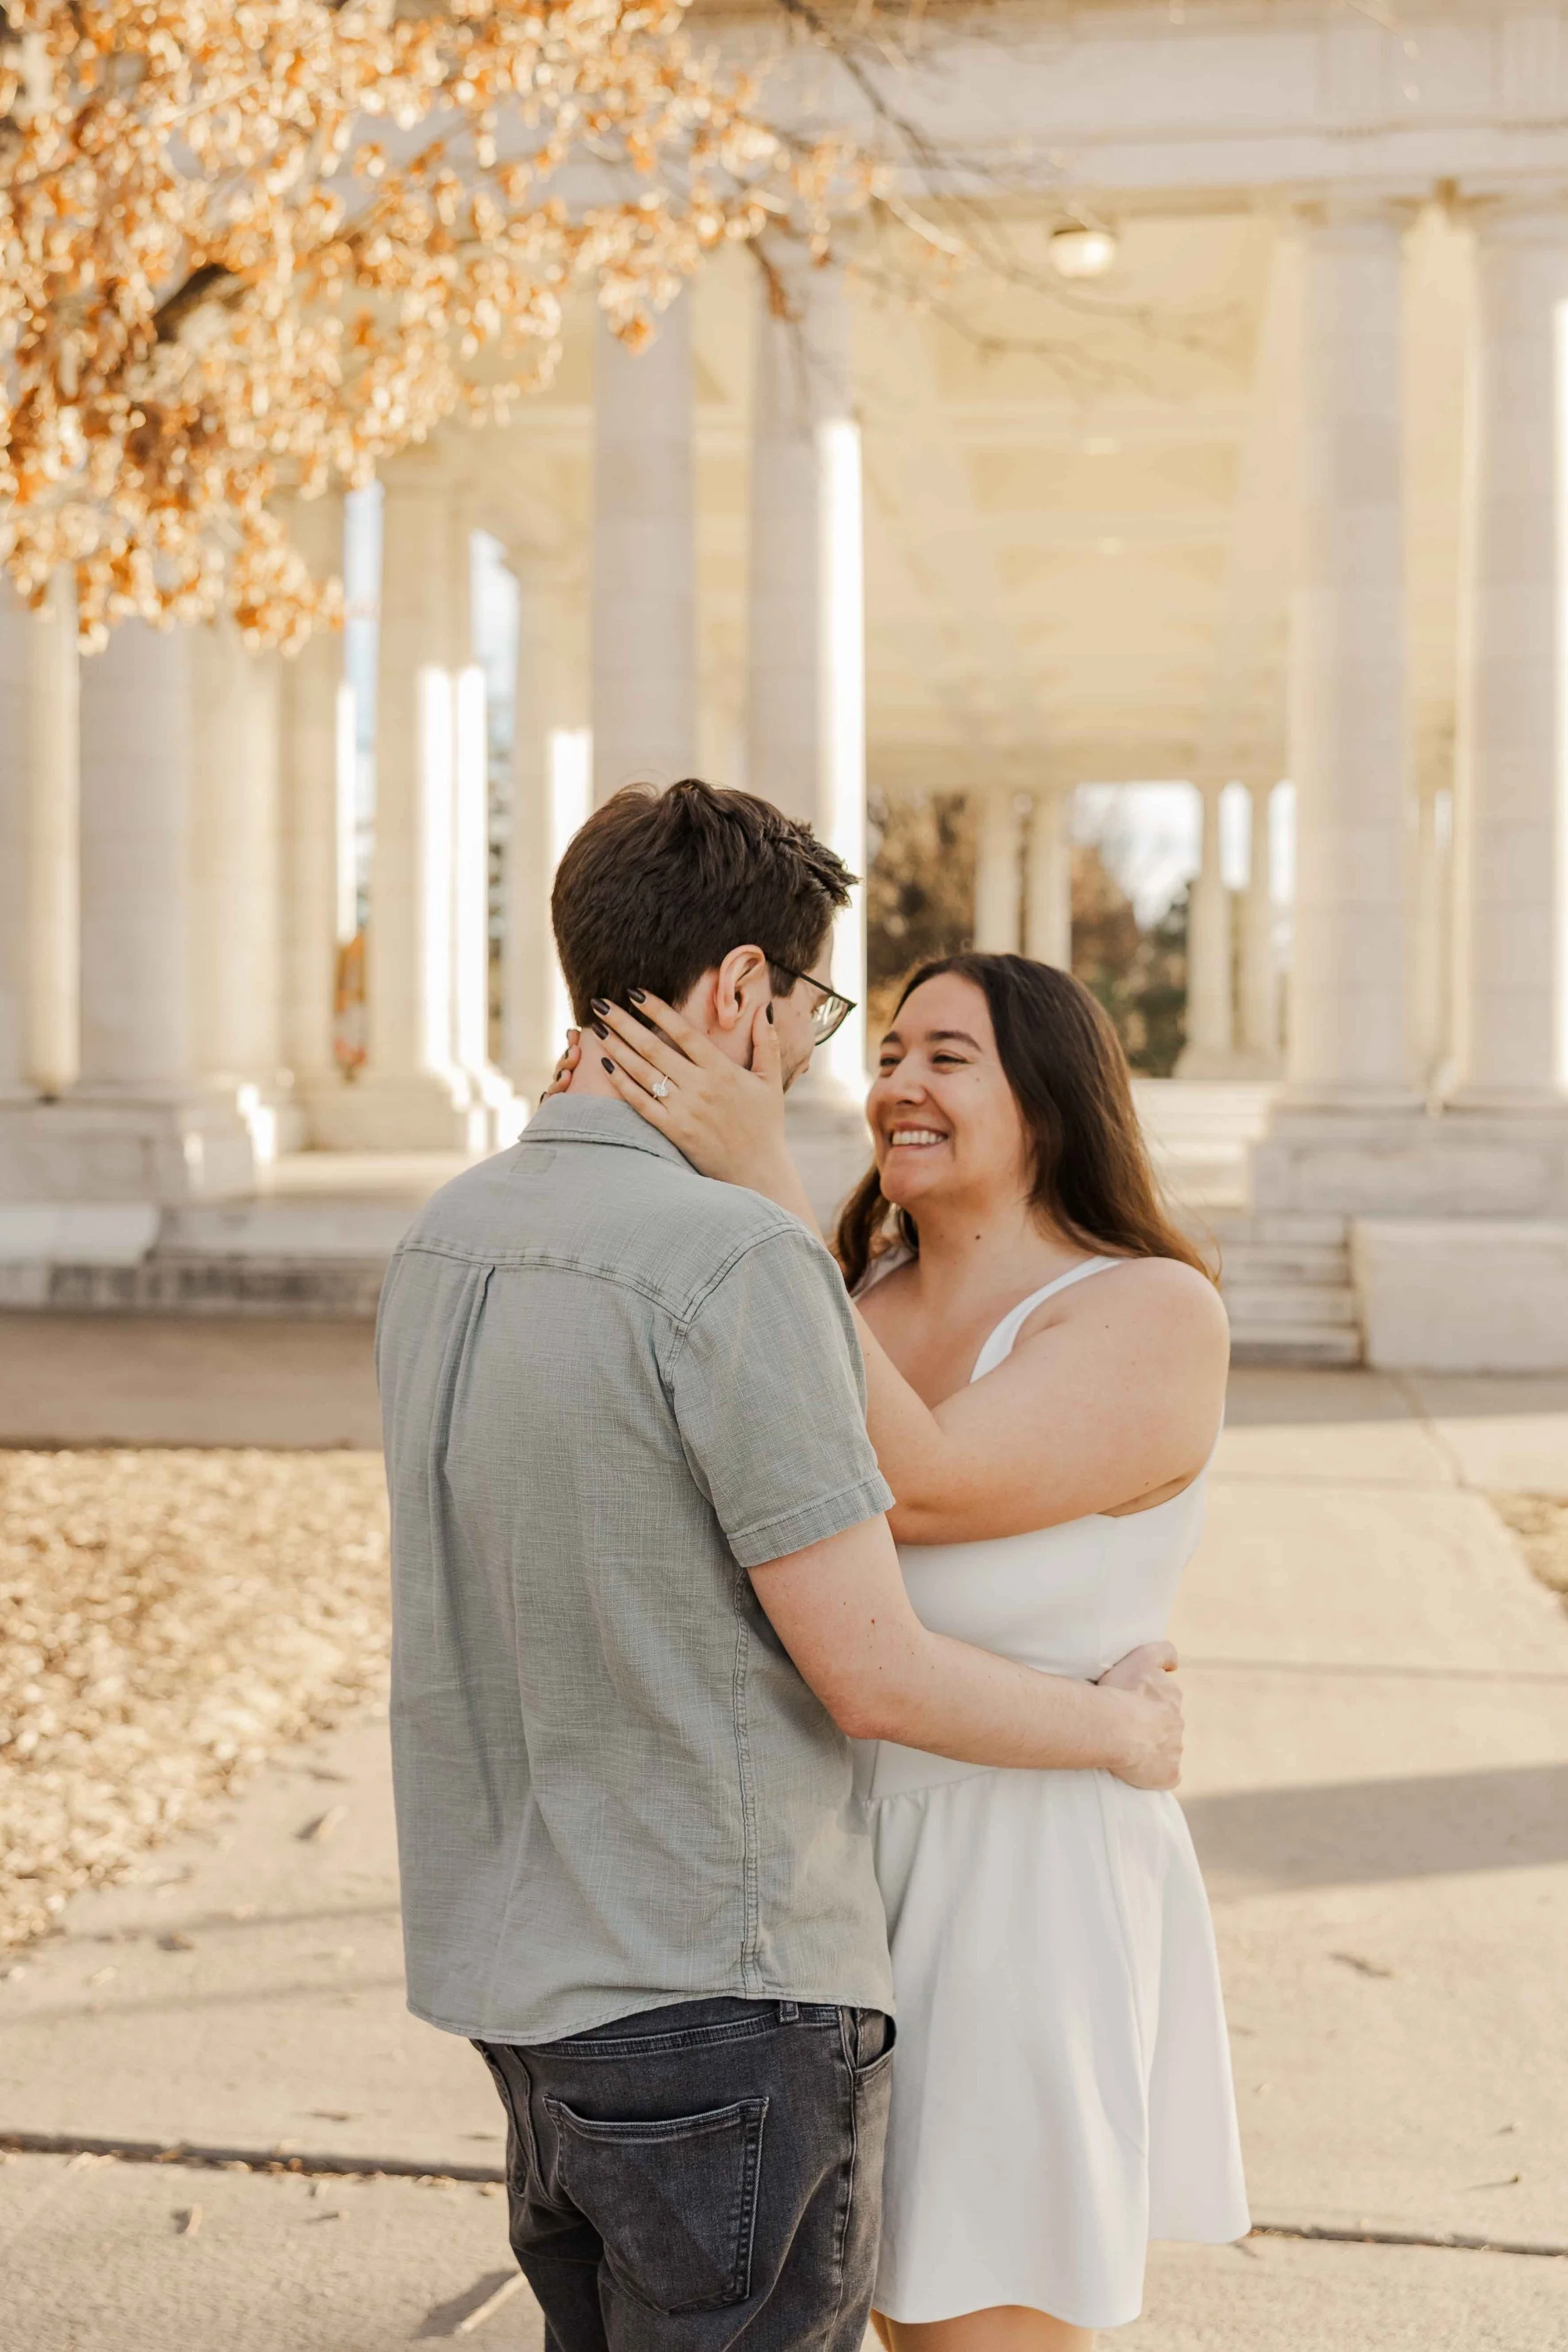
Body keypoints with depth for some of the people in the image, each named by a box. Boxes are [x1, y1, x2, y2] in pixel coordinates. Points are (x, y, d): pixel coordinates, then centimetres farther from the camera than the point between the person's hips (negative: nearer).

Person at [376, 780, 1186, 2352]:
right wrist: (1121, 1726, 0)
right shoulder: (737, 1263, -22)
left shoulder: (442, 1246, 4)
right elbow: (875, 1678, -19)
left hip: (522, 1971, 8)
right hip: (717, 1993, -8)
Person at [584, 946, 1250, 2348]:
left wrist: (759, 1181, -30)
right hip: (843, 1856, 7)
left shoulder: (1156, 1314, -17)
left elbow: (913, 1487, -29)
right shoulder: (861, 1289, 3)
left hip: (1017, 1878, -7)